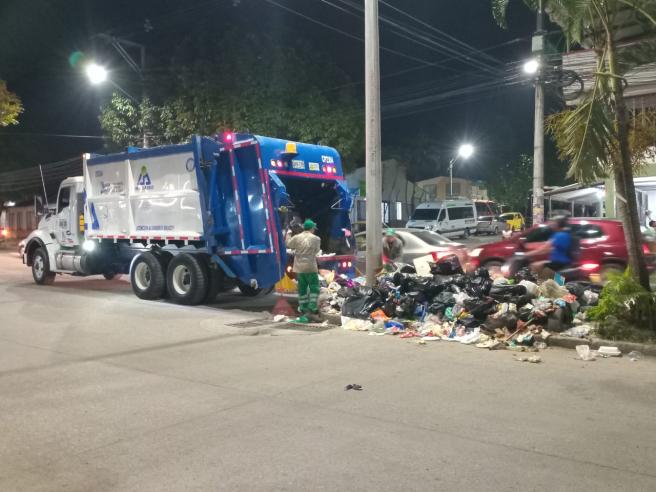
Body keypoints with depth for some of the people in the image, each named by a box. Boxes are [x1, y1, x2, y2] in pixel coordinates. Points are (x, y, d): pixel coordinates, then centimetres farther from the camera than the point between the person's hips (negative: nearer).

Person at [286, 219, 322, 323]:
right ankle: (311, 311, -7)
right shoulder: (316, 239, -6)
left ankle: (303, 312, 14)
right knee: (314, 289, 3)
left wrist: (288, 234, 32)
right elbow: (317, 250, 7)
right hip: (311, 268, -4)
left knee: (302, 290, 11)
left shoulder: (296, 238, -1)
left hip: (299, 268, 4)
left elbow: (288, 244, 16)